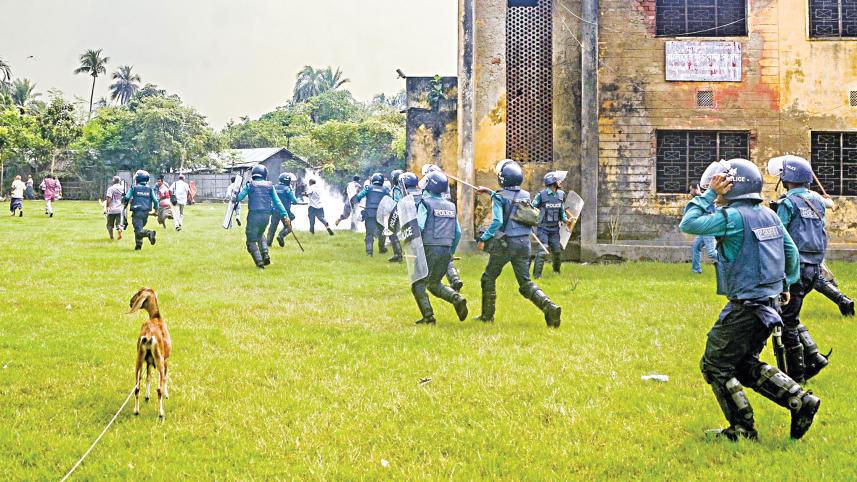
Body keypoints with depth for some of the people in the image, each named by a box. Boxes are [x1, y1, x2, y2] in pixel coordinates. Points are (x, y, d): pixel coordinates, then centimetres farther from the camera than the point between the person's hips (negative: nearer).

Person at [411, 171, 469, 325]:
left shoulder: (426, 203, -6)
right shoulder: (451, 206, 13)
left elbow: (419, 227, -16)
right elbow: (458, 233, 14)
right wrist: (451, 251, 23)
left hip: (430, 249, -6)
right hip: (446, 251, 6)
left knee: (418, 284, 4)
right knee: (434, 284, 18)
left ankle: (428, 316, -8)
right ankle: (457, 299, -5)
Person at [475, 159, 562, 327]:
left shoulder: (499, 197, -9)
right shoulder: (525, 195, 10)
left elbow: (497, 221, -20)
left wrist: (484, 239, -12)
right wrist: (490, 192, 37)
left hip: (505, 243, -5)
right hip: (524, 243, 5)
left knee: (489, 278, 13)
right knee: (525, 281, 7)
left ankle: (487, 316, 18)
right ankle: (549, 307, -15)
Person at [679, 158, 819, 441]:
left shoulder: (733, 217, -16)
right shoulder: (769, 215, 9)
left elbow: (688, 224, -14)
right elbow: (792, 253, 17)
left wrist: (709, 195, -6)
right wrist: (786, 284, 31)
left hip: (745, 307, -9)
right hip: (770, 305, 9)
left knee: (715, 365, 5)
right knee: (745, 365, 21)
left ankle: (743, 429, 6)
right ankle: (800, 400, 9)